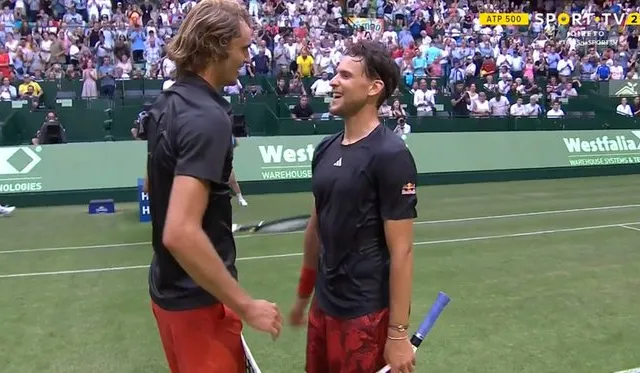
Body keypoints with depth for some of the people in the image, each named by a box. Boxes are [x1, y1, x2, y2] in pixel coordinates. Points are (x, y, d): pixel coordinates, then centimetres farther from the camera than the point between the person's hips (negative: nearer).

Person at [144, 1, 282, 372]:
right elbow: (181, 234, -31)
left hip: (169, 287, 9)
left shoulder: (168, 103, 3)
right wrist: (246, 305, -25)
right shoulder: (208, 117, -25)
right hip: (198, 298, -9)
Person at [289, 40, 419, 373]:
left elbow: (401, 250, -16)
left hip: (366, 313, -6)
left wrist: (398, 333, -16)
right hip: (323, 305, 7)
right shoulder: (325, 149, 5)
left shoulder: (390, 155, -15)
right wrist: (303, 294, 19)